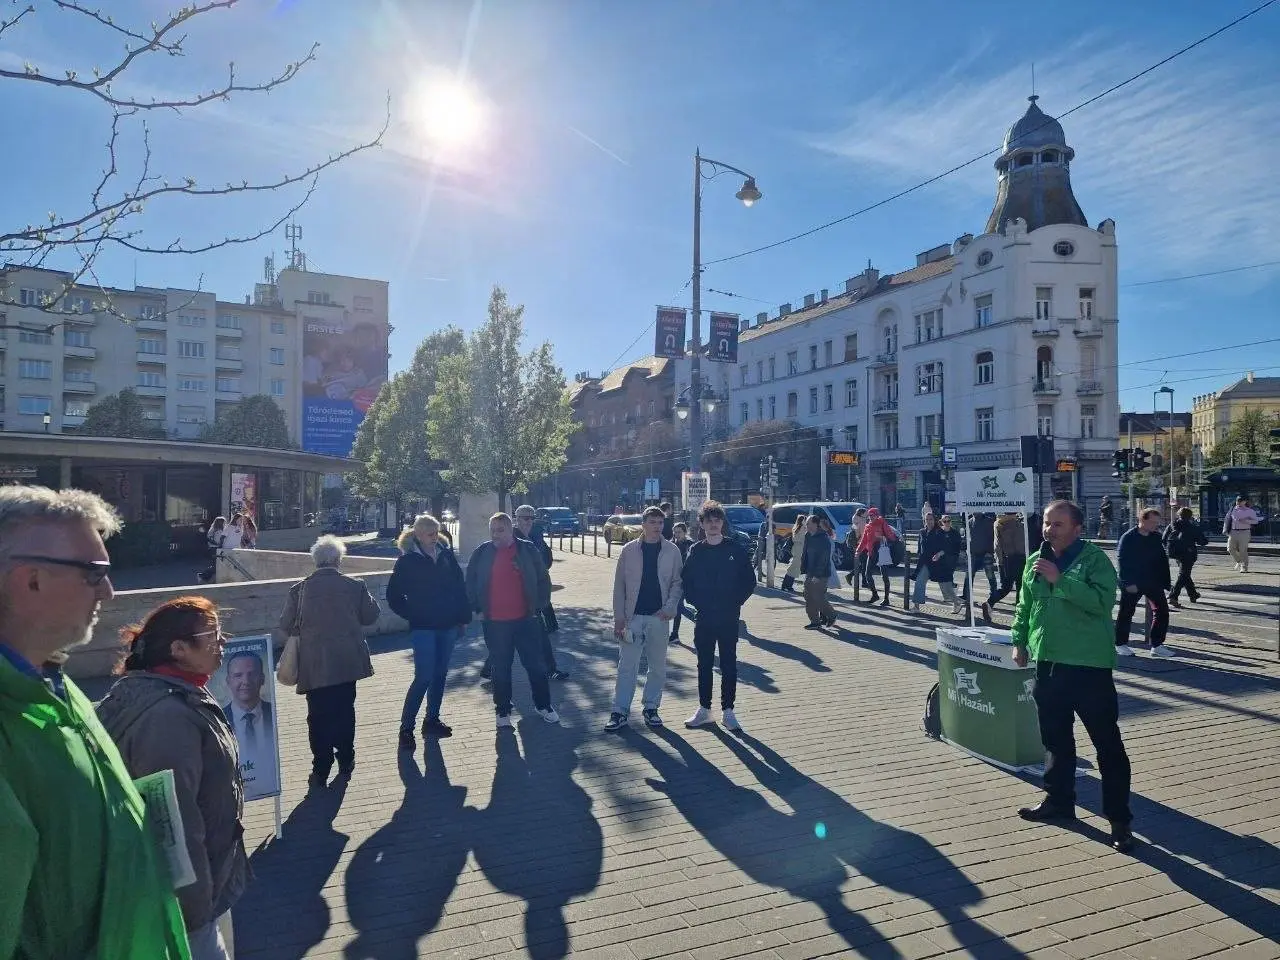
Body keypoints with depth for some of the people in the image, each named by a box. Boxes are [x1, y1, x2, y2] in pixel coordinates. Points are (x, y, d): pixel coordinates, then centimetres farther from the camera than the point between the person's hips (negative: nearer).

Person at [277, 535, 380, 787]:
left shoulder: (300, 589, -4)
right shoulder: (355, 586, -4)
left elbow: (286, 626, 2)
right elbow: (371, 616, 3)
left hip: (314, 664, -1)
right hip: (347, 661, 1)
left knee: (318, 716, 8)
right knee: (344, 711, 15)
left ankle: (321, 770, 11)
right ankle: (345, 762, 24)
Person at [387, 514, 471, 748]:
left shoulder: (446, 555, 4)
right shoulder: (408, 560, -7)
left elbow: (460, 586, 7)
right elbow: (393, 595, -2)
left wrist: (463, 617, 6)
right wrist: (412, 615, -4)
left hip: (448, 625, 5)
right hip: (423, 628, -4)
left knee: (440, 674, 13)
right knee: (424, 677, -8)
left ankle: (432, 720, 26)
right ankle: (406, 727, 4)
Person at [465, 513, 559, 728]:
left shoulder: (527, 550, -1)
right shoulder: (482, 553, 0)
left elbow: (543, 579, 4)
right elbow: (470, 583, 8)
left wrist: (538, 605, -1)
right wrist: (478, 609, 2)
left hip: (524, 619, 0)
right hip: (494, 622, 0)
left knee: (536, 665, 8)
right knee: (501, 669, 9)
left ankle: (543, 705, 25)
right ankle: (503, 711, 22)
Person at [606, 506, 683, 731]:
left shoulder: (672, 551, 2)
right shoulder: (629, 550, 1)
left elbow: (677, 582, 4)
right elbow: (619, 585, 1)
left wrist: (670, 607, -11)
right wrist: (619, 617, -4)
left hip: (659, 617, 1)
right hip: (633, 617, -1)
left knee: (658, 666, 9)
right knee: (627, 666, 1)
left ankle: (651, 708, 23)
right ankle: (620, 711, 8)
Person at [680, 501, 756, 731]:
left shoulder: (736, 549, -1)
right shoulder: (695, 551, 3)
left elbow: (749, 582, 1)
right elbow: (686, 582, 6)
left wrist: (734, 603, -6)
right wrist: (699, 603, -4)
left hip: (729, 618, -1)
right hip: (704, 617, 2)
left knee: (729, 664, 5)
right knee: (704, 664, 9)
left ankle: (727, 710, 14)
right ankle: (704, 709, 20)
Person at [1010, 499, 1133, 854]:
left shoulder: (1095, 559, -10)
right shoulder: (1035, 561, 8)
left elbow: (1103, 601, -25)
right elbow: (1024, 606, 18)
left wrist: (1059, 579, -27)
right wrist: (1019, 641, 12)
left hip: (1089, 664, -6)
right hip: (1048, 662, 6)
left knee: (1107, 742, 1)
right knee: (1055, 738, 18)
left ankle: (1119, 819, 11)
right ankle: (1059, 800, 33)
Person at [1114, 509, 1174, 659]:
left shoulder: (1156, 538, 4)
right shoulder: (1128, 538, -12)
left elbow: (1162, 561, 10)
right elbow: (1121, 561, -14)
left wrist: (1164, 581, 3)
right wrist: (1128, 583, -19)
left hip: (1153, 583, 5)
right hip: (1133, 584, -5)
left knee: (1162, 611, 0)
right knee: (1126, 612, 4)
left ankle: (1157, 645, 9)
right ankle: (1121, 644, 17)